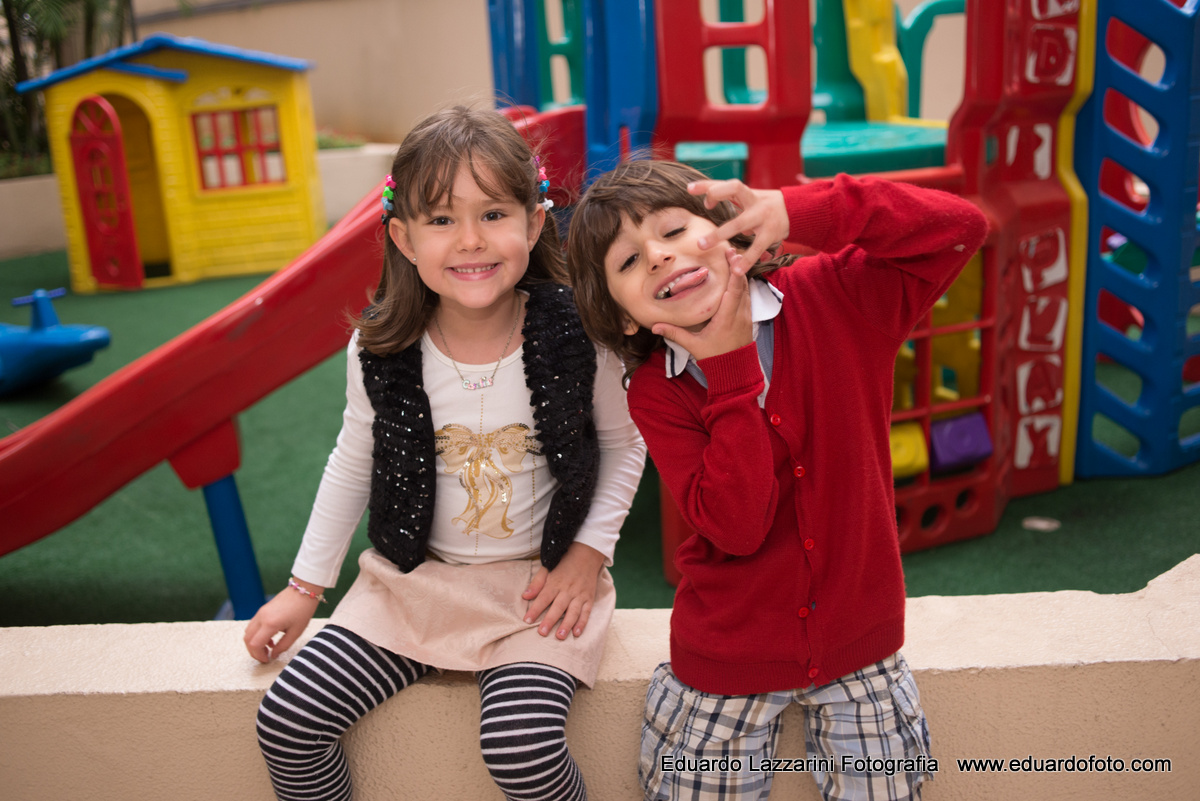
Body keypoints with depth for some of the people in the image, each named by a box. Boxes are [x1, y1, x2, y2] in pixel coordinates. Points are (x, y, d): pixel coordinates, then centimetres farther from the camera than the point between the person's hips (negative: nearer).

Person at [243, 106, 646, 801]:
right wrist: (304, 587, 10)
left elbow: (624, 447, 2)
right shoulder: (381, 349, -10)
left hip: (537, 584, -2)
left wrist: (589, 552, -7)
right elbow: (354, 463, 6)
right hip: (415, 578, 3)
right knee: (285, 723, -7)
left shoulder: (577, 335, -16)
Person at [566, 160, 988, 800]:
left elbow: (960, 227, -23)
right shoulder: (655, 395, -14)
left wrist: (797, 212, -31)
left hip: (859, 646, 1)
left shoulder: (830, 298, -11)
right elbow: (737, 528, -24)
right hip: (726, 662, 0)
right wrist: (733, 372, -25)